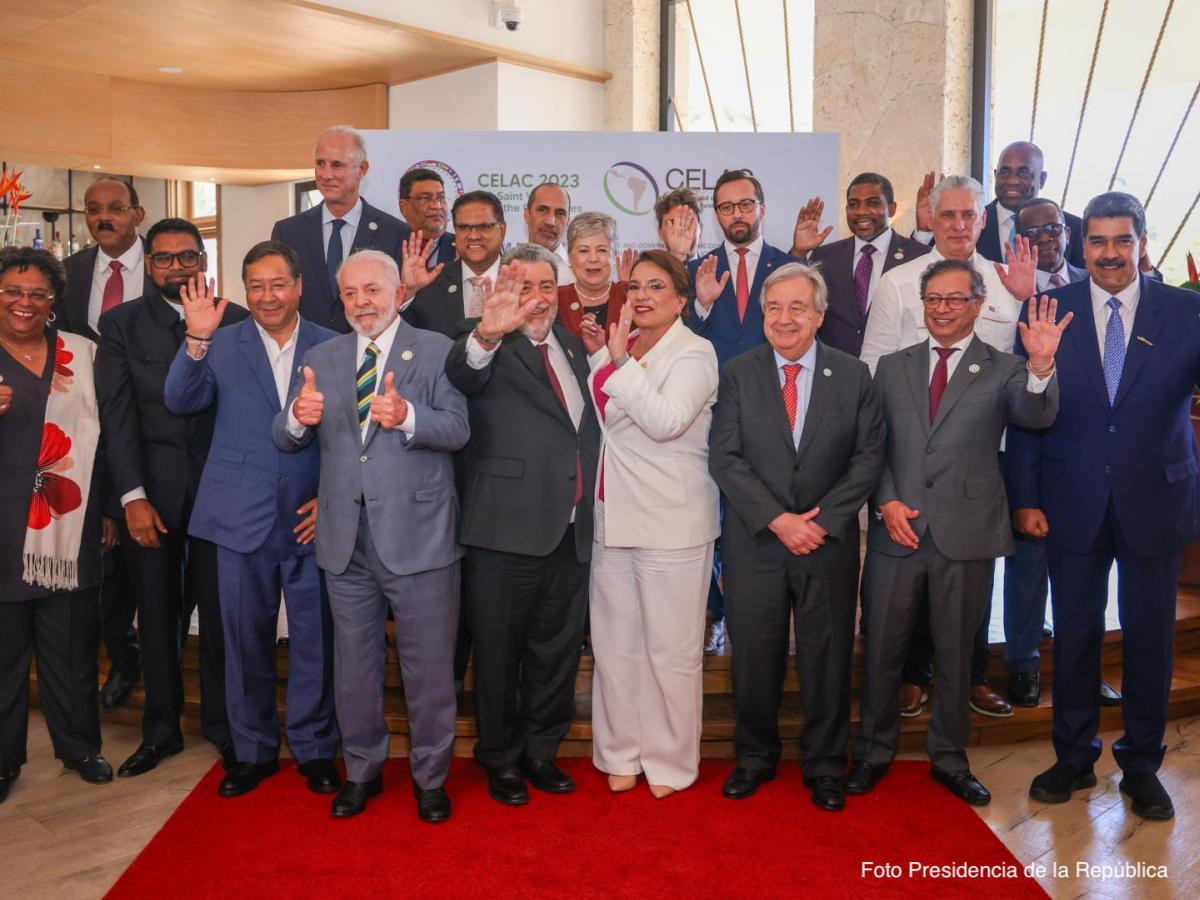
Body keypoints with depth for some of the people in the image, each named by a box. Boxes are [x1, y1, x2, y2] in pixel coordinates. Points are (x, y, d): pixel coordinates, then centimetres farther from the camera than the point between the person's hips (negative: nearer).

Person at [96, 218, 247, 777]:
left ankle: (222, 724, 24)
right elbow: (117, 414, -3)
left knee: (219, 608, 7)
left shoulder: (237, 321, 3)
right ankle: (161, 728, 26)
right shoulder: (121, 324, 3)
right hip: (152, 489, 1)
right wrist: (133, 496, -9)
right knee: (158, 611, 10)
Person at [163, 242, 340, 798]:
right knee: (246, 640, 11)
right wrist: (197, 339, -21)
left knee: (315, 639, 7)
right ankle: (253, 750, 28)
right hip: (243, 518, 1)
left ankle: (314, 748, 25)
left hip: (313, 517, 0)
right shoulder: (221, 345, 4)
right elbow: (180, 401, -8)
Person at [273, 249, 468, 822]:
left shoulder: (436, 351, -2)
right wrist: (299, 417, -21)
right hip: (346, 540, 4)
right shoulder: (321, 359, 9)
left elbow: (457, 429, -14)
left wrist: (407, 415, -34)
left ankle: (430, 776, 27)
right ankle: (362, 770, 36)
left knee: (428, 667, 8)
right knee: (353, 665, 16)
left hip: (417, 534, -3)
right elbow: (285, 440, 2)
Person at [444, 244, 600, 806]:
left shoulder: (573, 347, 15)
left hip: (570, 533, 6)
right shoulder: (493, 348, -6)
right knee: (499, 654, 9)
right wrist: (487, 334, -49)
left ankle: (541, 752, 34)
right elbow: (462, 375, -30)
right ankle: (501, 760, 28)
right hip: (505, 531, -6)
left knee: (556, 652, 17)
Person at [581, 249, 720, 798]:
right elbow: (604, 419, 14)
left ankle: (670, 761, 20)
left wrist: (619, 360, -19)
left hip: (671, 524, -7)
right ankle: (623, 752, 29)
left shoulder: (694, 353, -8)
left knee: (671, 649, 3)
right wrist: (597, 355, 6)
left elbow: (666, 420, -22)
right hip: (614, 517, 7)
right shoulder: (619, 347, 13)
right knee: (615, 644, 13)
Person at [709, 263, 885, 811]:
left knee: (827, 657, 8)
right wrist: (777, 519, -14)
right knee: (754, 657, 8)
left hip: (829, 540, 1)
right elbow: (724, 459, -5)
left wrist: (824, 520, -11)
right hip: (754, 541, 0)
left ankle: (824, 766, 27)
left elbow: (868, 457, 0)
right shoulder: (737, 374, 1)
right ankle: (754, 757, 29)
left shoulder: (853, 375, 3)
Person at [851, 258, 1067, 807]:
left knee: (955, 652, 12)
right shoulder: (892, 367, 10)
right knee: (882, 648, 10)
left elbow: (1037, 416, -18)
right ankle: (875, 751, 28)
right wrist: (886, 502, -6)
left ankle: (949, 757, 29)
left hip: (966, 534, -1)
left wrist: (1041, 365, -36)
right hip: (897, 529, 2)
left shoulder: (1003, 370, 2)